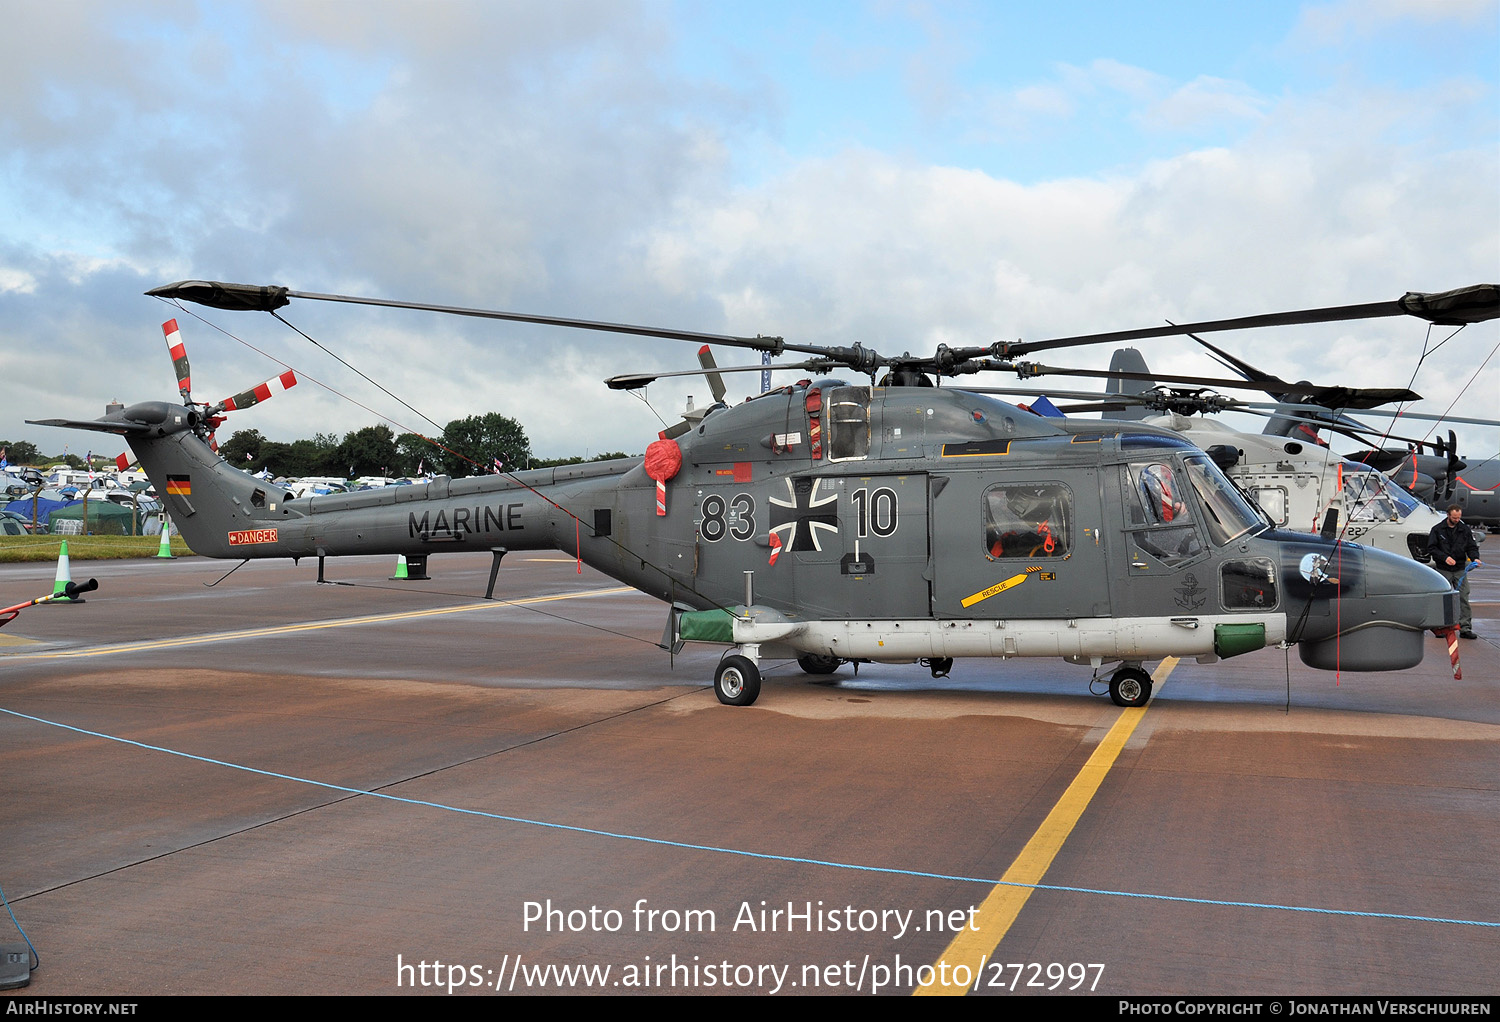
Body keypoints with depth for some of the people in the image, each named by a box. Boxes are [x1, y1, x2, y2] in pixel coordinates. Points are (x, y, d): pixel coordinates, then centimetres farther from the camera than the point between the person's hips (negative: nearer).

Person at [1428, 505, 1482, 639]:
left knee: (1464, 598, -4)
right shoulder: (1437, 530, 0)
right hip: (1443, 570, -2)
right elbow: (1431, 548, -3)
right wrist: (1444, 557, -16)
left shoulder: (1465, 530, 7)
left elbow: (1471, 547, 9)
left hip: (1460, 570, 2)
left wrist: (1475, 558, -11)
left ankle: (1465, 628, -2)